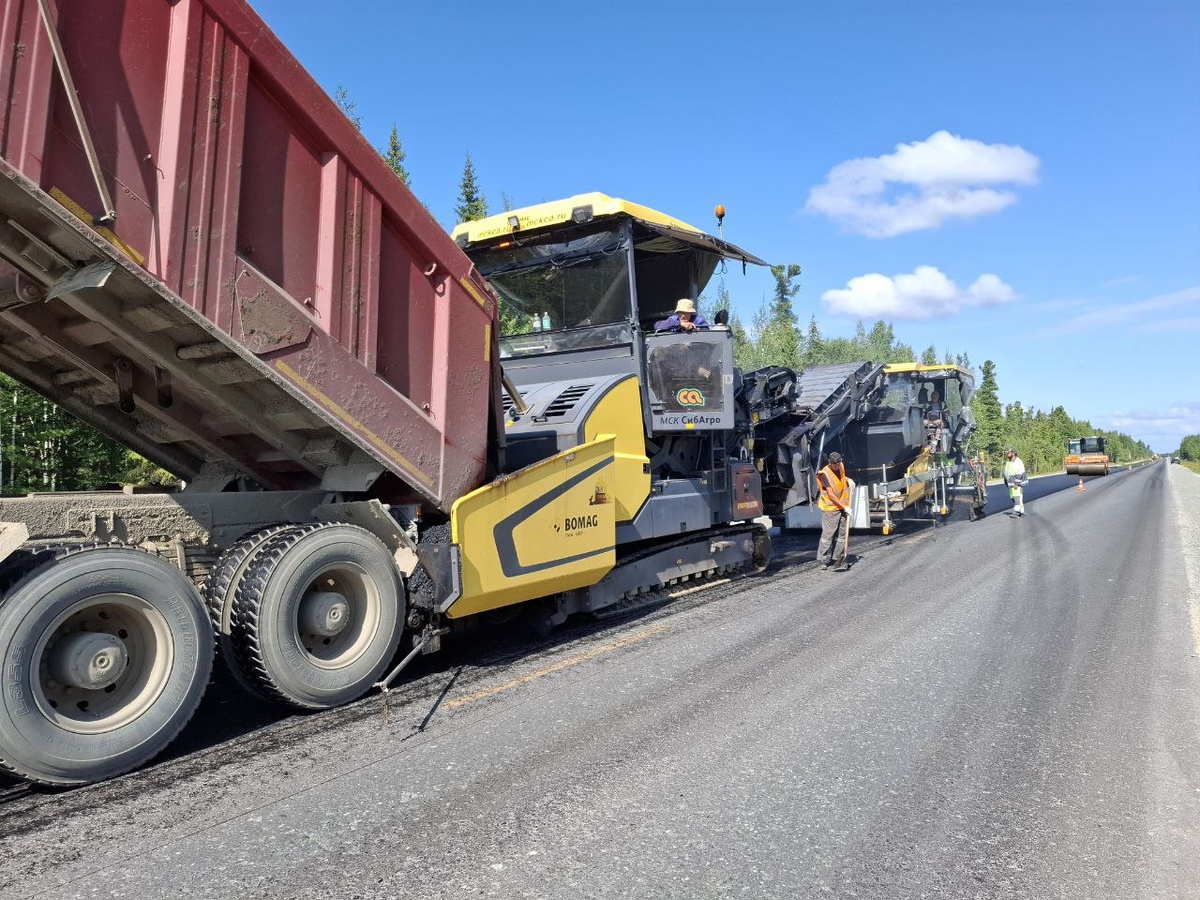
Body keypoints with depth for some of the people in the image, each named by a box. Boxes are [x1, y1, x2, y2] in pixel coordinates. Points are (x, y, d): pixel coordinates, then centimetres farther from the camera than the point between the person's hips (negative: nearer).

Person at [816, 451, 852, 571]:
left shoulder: (841, 466, 3)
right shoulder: (825, 474, -17)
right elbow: (831, 495, -18)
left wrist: (848, 480, 11)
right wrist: (844, 507, -18)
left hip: (844, 506, 7)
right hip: (831, 508, -7)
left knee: (842, 534, 9)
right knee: (828, 534, -5)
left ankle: (841, 558, 15)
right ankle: (824, 560, 4)